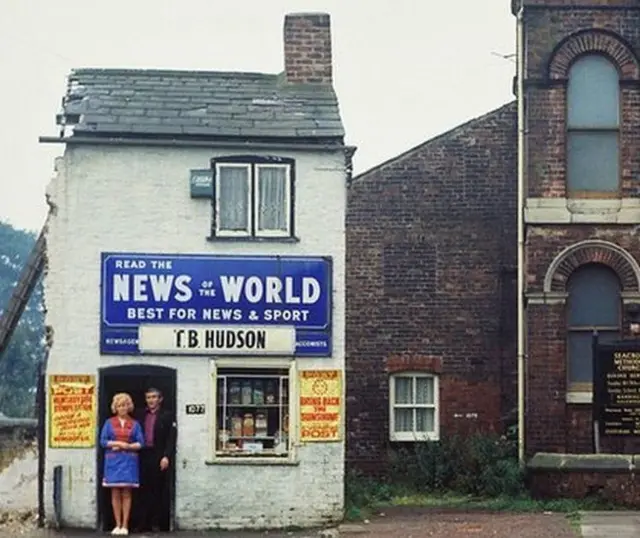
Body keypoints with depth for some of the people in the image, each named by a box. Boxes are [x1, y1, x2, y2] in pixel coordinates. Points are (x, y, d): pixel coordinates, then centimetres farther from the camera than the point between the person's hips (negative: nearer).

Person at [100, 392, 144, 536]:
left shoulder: (135, 424, 9)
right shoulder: (109, 423, 10)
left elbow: (140, 443, 2)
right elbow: (103, 441, 1)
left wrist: (127, 446, -12)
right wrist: (118, 443, -8)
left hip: (129, 461, 0)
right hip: (113, 461, 0)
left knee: (126, 493, -2)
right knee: (115, 493, -1)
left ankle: (125, 525, -1)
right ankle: (118, 525, 3)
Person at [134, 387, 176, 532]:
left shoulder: (167, 416, 3)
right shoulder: (140, 415, 13)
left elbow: (171, 438, -4)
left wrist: (166, 457, -14)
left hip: (158, 458, -3)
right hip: (143, 457, 3)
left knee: (158, 491, 2)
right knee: (143, 491, 2)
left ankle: (155, 523, 6)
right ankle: (142, 523, 6)